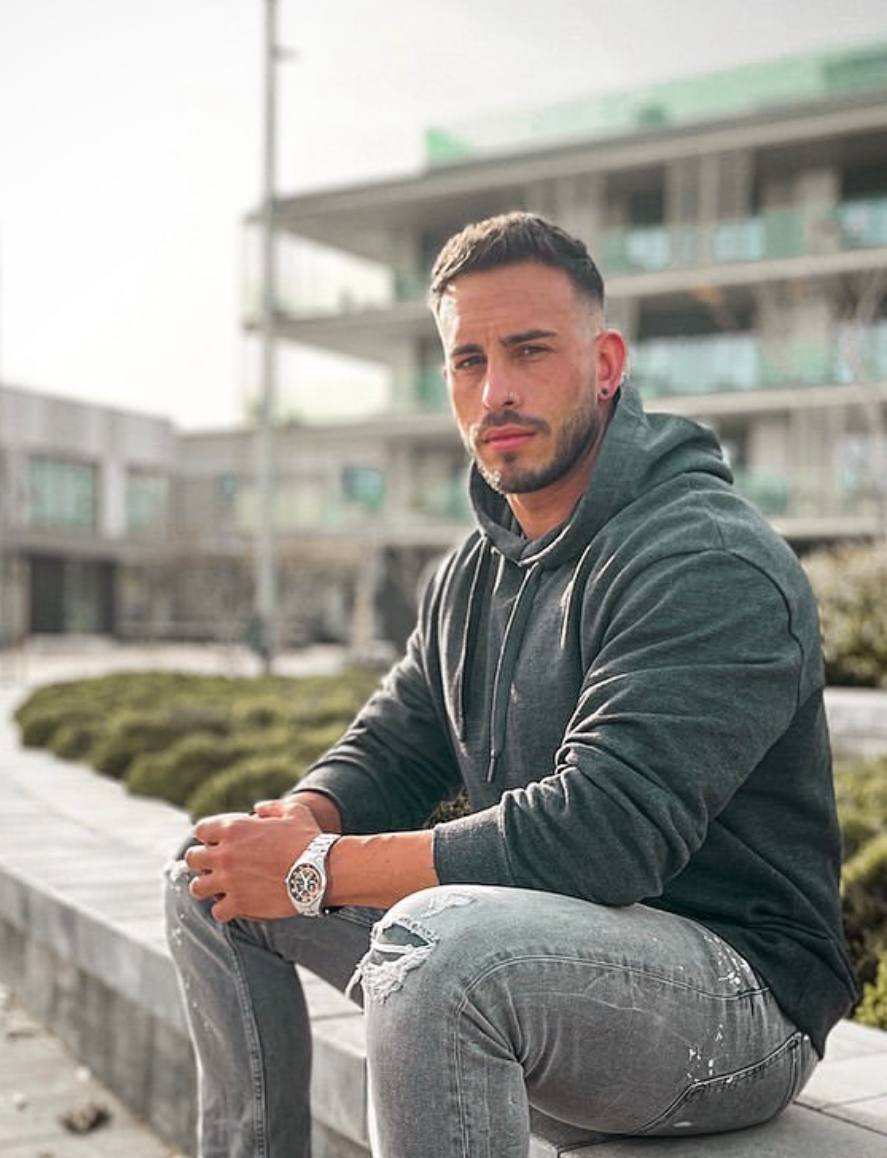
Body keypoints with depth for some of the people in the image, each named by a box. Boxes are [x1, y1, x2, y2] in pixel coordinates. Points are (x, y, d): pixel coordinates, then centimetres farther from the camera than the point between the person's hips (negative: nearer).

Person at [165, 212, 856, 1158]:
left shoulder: (709, 562, -19)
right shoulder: (473, 571, 10)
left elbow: (600, 829, -29)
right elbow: (389, 749, 15)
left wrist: (319, 869, -23)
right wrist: (300, 819, -9)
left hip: (740, 988, -8)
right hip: (531, 959, 9)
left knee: (438, 939, -39)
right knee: (211, 878, 7)